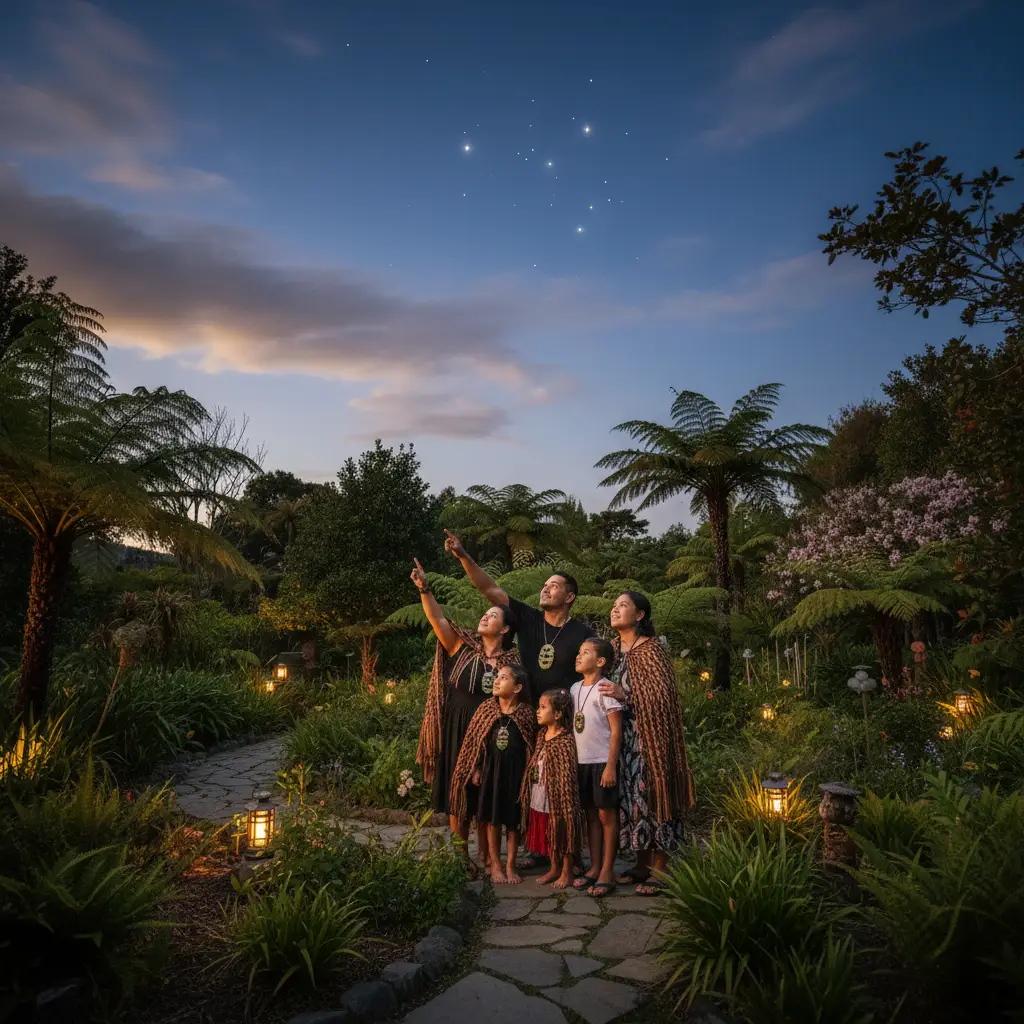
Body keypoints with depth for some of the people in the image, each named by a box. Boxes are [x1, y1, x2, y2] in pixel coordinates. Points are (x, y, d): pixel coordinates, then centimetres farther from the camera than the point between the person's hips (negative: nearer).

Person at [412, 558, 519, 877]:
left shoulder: (511, 662, 1)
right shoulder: (462, 646, 0)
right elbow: (437, 619, -12)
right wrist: (424, 588, -25)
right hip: (457, 731, 0)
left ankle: (486, 857, 24)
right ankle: (462, 859, 20)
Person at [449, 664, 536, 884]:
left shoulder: (526, 713, -8)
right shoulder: (486, 709, -3)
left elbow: (532, 746, -2)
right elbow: (474, 741, 1)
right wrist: (475, 769, 0)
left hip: (516, 773, -1)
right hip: (491, 770, 1)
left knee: (513, 820, 9)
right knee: (492, 819, 9)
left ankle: (510, 865, 23)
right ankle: (495, 864, 23)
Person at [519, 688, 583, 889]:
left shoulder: (565, 740, -17)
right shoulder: (541, 735, 7)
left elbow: (567, 774, -16)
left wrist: (565, 802, -16)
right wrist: (529, 792, 13)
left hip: (557, 796, -8)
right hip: (541, 797, 8)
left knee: (562, 833, 6)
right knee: (548, 834, 17)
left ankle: (567, 872, 19)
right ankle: (554, 869, 32)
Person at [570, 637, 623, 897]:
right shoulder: (575, 689, 10)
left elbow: (616, 731, -13)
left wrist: (611, 765, -16)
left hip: (603, 761, -7)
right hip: (582, 761, 7)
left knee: (606, 814, 1)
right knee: (591, 814, 13)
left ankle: (607, 872, 9)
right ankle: (595, 868, 23)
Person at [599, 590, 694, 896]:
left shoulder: (651, 650, -11)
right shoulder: (612, 647, 10)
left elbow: (663, 695, -18)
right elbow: (604, 683, 23)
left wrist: (626, 696, -25)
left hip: (649, 738, -6)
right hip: (623, 738, 7)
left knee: (652, 795, -1)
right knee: (629, 797, 10)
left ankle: (659, 870, 12)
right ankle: (642, 864, 24)